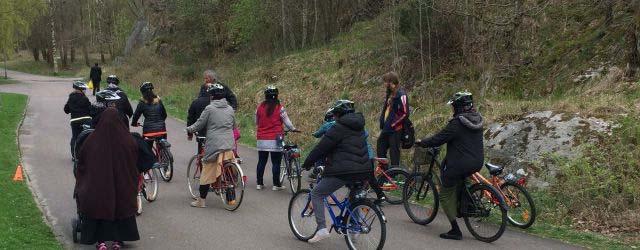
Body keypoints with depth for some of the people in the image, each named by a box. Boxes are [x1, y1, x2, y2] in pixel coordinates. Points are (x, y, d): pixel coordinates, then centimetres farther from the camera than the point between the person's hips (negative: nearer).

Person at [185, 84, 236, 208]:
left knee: (207, 173, 3)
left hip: (214, 146, -5)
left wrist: (188, 129, 16)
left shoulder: (210, 109, -7)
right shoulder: (230, 109, 8)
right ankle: (231, 198, 12)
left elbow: (199, 125, -2)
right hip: (229, 146, 5)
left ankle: (201, 201, 9)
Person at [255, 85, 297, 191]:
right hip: (275, 139, -4)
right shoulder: (279, 108, -8)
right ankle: (276, 185, 7)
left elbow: (256, 122, 14)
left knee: (261, 161, 11)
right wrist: (293, 129, 17)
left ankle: (259, 183, 16)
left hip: (262, 139, 4)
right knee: (276, 162, 3)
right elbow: (287, 121, -1)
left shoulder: (260, 107, 3)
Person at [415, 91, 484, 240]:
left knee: (445, 195, 6)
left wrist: (421, 143, 2)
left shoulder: (457, 123, -19)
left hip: (460, 165, -8)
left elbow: (438, 140, -15)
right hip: (477, 163, 8)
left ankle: (455, 231, 4)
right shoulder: (477, 119, 5)